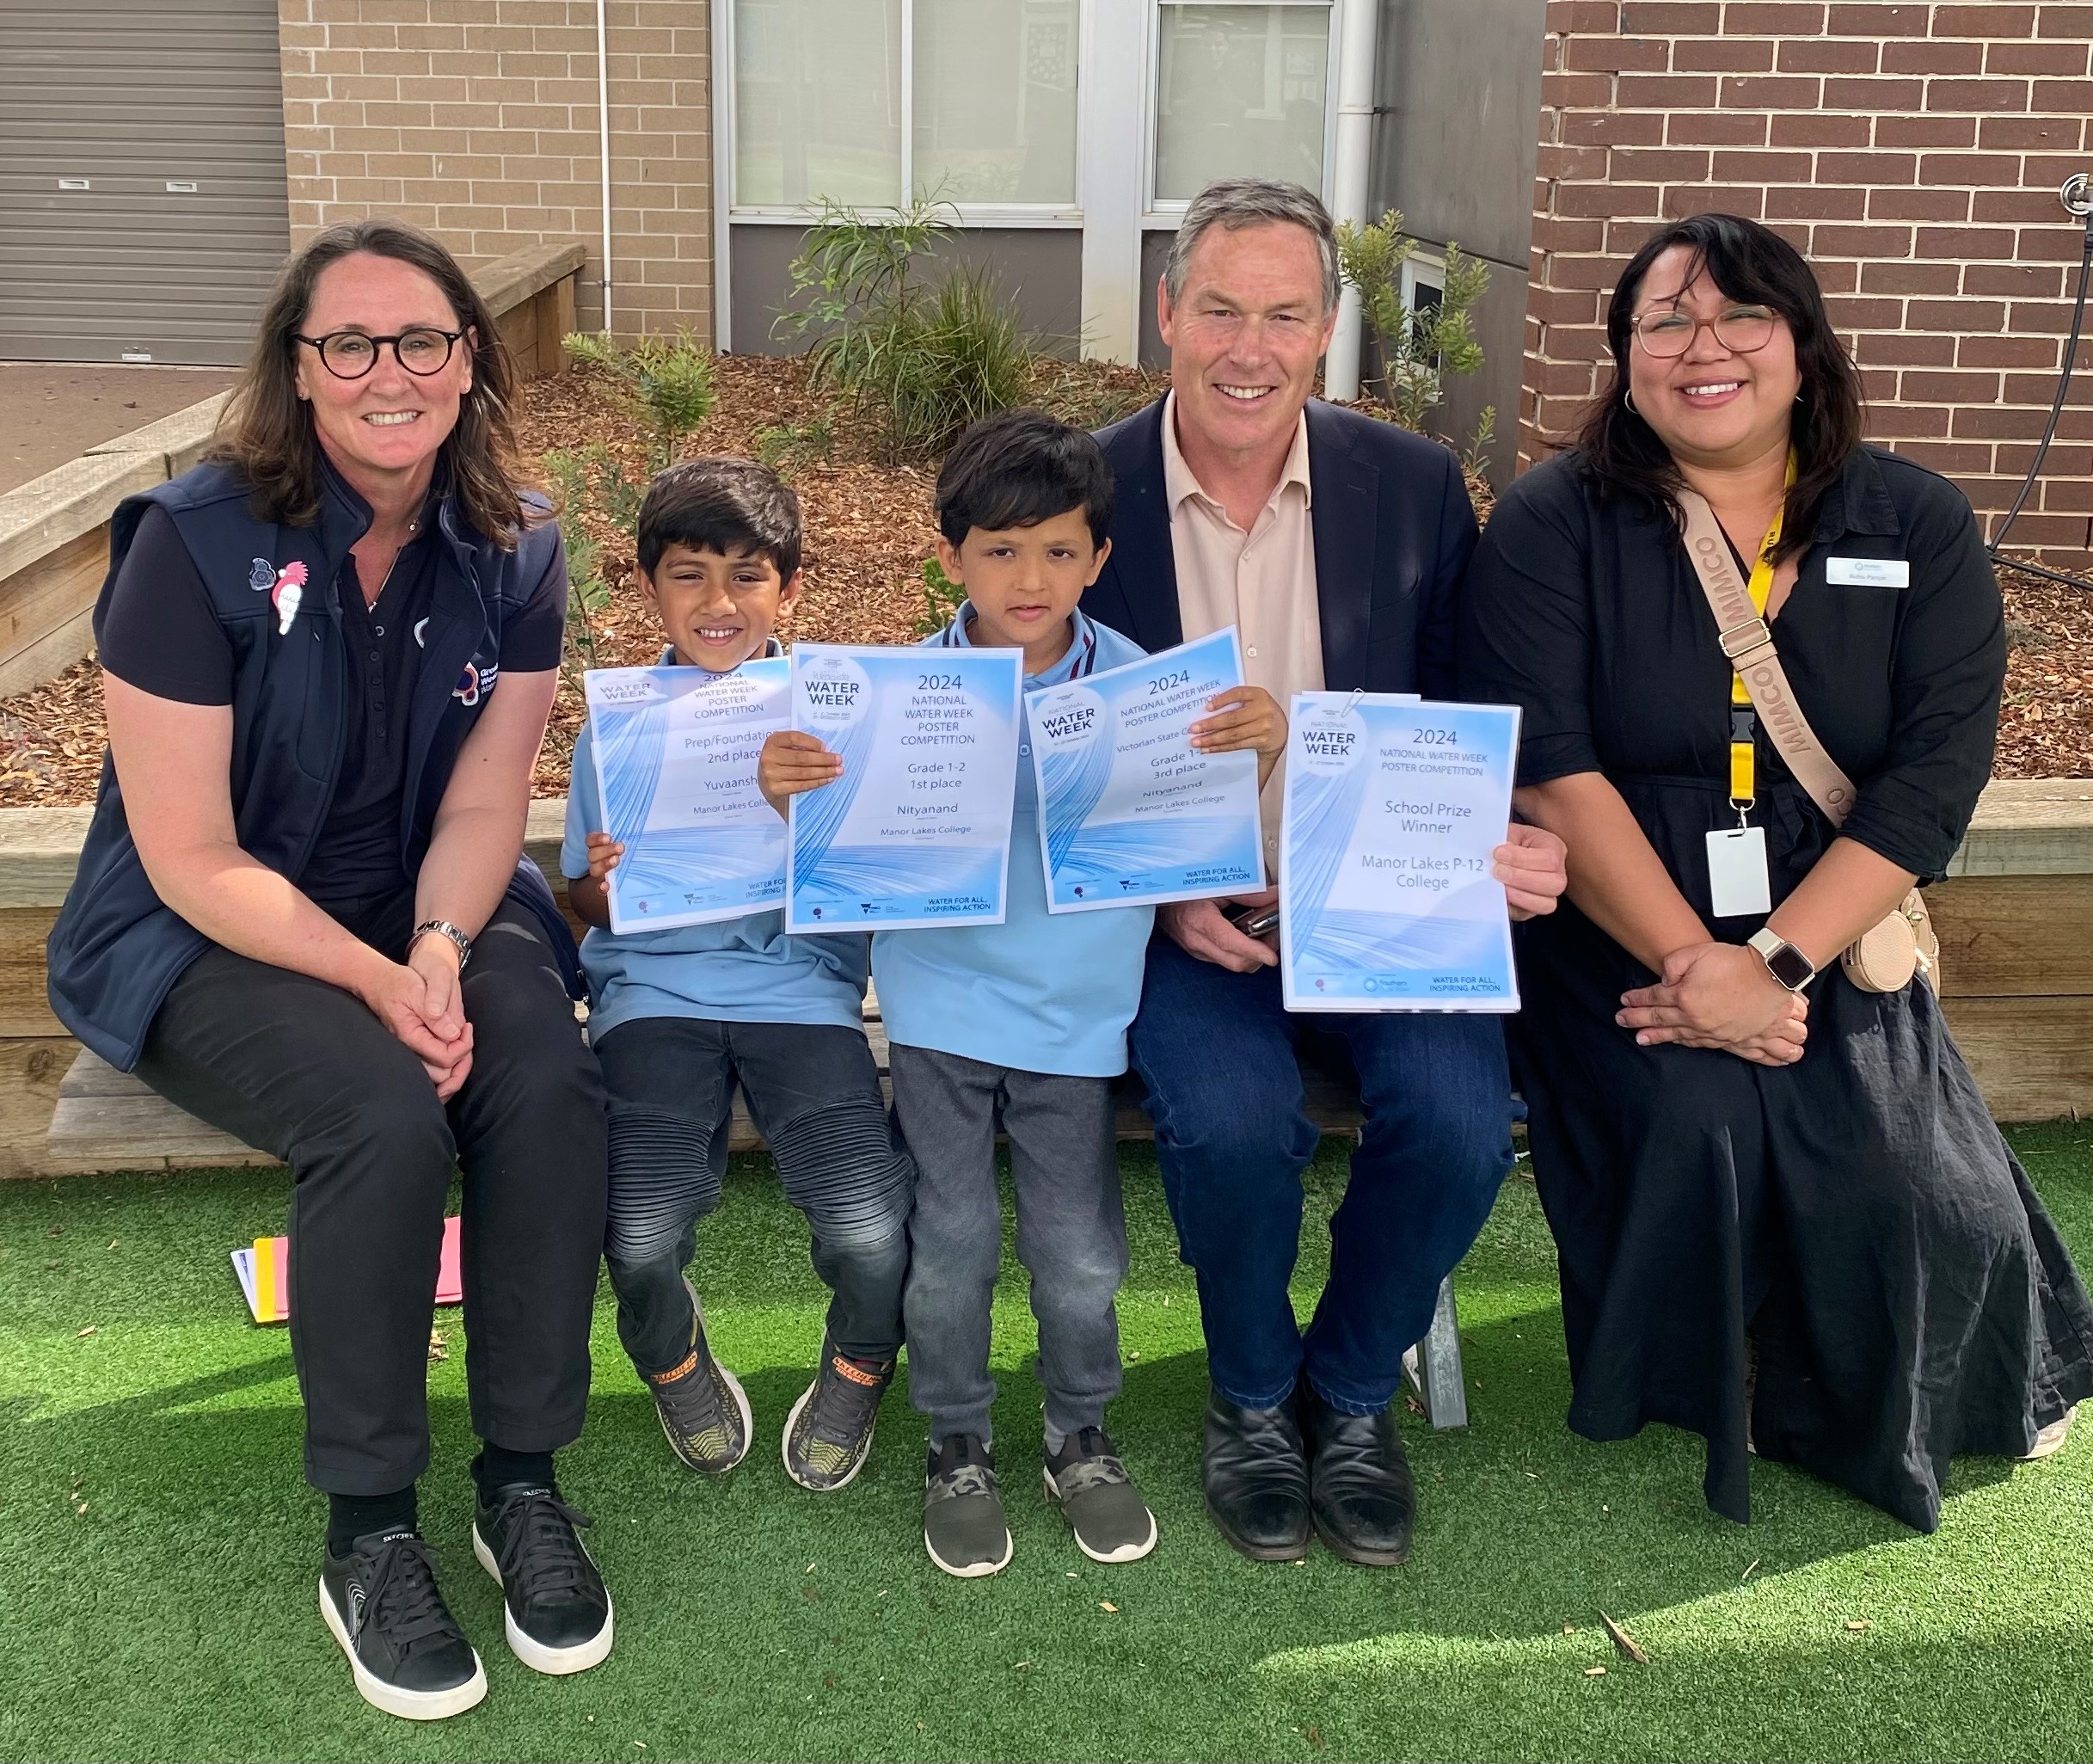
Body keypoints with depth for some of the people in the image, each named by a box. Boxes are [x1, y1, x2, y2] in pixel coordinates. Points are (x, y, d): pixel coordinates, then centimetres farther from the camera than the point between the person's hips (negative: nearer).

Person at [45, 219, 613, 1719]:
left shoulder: (510, 549, -3)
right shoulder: (198, 541, -16)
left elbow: (482, 804, -2)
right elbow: (193, 858, -16)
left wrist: (441, 952, -22)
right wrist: (376, 983, -26)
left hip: (433, 911, 4)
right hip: (205, 937, -3)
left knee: (548, 1082, -27)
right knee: (383, 1112, -31)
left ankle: (523, 1478, -9)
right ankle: (367, 1534, -13)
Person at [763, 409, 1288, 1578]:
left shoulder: (1139, 684, -6)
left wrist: (1261, 747, -22)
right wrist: (791, 781, -28)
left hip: (1078, 1008, 1)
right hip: (943, 1002, 0)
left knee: (1081, 1249, 8)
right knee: (954, 1238, 8)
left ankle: (1083, 1435, 34)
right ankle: (958, 1448, 30)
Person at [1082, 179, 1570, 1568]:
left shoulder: (1416, 486, 0)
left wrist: (1516, 847, -16)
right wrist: (1164, 891, -17)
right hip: (1181, 913, -1)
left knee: (1462, 1116, -23)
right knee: (1235, 1120, -29)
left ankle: (1353, 1388, 8)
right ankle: (1254, 1394, 5)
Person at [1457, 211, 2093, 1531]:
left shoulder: (1920, 530, 5)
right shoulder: (1554, 528, -1)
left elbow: (1933, 782, -5)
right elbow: (1550, 769, -11)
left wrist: (1770, 964, -18)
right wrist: (1692, 961, -21)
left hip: (1836, 944, 2)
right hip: (1618, 938, -1)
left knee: (1890, 1161, -22)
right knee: (1696, 1115, -28)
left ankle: (1861, 1416, 11)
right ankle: (1698, 1395, 3)